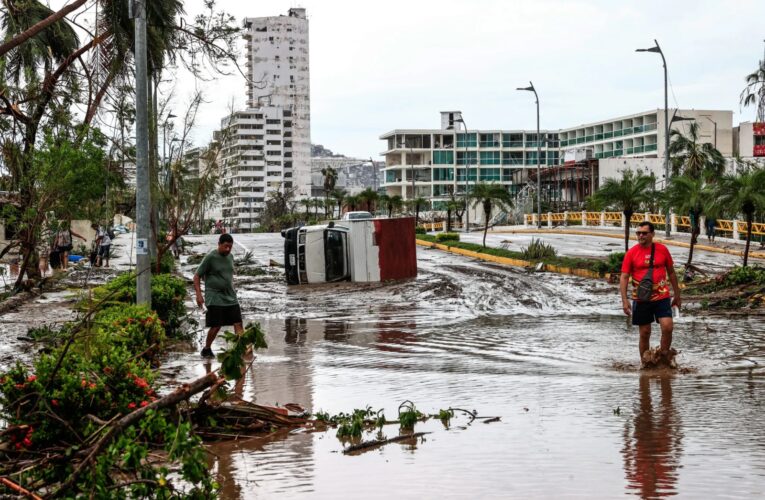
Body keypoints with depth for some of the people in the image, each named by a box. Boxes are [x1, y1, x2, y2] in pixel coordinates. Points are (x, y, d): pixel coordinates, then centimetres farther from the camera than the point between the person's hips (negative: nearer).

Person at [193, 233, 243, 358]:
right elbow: (197, 276, -7)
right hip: (215, 299, -6)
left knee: (238, 324, -4)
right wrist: (199, 295, -15)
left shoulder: (230, 257, 11)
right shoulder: (210, 257, -8)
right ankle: (207, 349, 15)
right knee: (216, 326, -4)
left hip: (231, 298, 6)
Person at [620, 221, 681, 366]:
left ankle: (664, 356, 6)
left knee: (667, 327, -14)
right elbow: (624, 277, -3)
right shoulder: (631, 253, -2)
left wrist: (677, 295, 14)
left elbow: (671, 273, 12)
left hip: (662, 297, 0)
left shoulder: (662, 249, 2)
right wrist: (624, 301, -12)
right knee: (644, 333, 5)